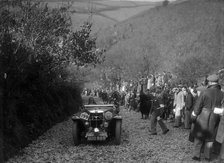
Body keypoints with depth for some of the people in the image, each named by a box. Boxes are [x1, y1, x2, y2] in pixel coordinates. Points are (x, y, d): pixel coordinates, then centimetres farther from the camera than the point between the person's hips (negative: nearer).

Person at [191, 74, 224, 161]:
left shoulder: (205, 92, -15)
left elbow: (198, 106, -11)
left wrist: (194, 116, 1)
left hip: (203, 118, -3)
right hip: (214, 119, 3)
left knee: (199, 136, 11)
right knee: (210, 137, 16)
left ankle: (197, 155, 12)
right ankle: (208, 156, 22)